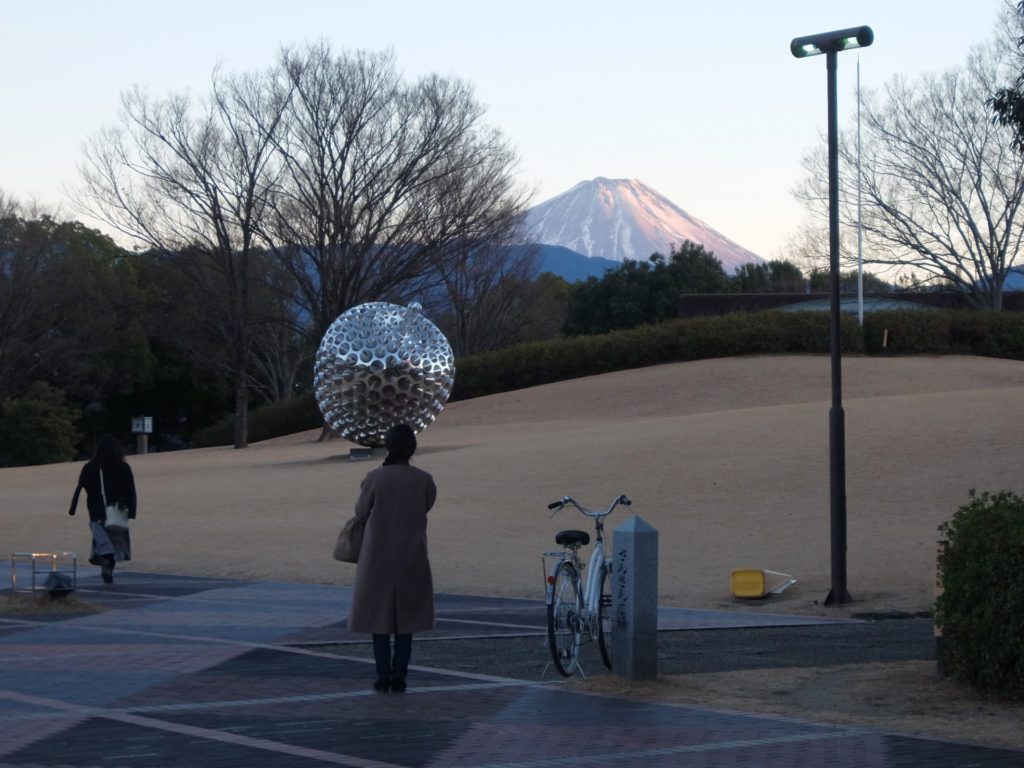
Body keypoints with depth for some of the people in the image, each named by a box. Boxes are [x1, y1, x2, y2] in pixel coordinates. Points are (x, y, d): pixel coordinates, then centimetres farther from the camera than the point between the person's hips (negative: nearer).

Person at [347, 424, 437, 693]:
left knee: (379, 615, 8)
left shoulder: (375, 478, -12)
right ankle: (399, 676, 6)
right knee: (405, 618, 10)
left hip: (378, 558, -1)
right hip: (411, 559, 1)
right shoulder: (424, 481, -8)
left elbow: (361, 512, -1)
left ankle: (383, 676, 4)